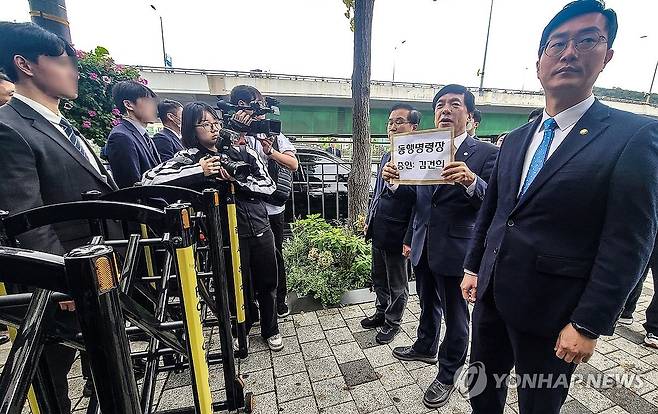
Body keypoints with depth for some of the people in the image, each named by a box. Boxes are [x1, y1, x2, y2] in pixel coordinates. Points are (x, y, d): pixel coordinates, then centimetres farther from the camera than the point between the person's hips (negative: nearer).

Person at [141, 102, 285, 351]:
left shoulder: (241, 151, 6)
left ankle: (270, 330, 41)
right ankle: (242, 331, 43)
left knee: (267, 284, 16)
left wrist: (238, 179, -15)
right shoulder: (188, 159, -2)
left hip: (261, 229, 3)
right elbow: (148, 180, -15)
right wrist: (200, 172, -21)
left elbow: (269, 185, 2)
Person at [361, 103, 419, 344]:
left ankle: (393, 322, 34)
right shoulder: (387, 156, 10)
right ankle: (381, 313, 43)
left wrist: (410, 240, -24)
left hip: (397, 236, -8)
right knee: (379, 279, 23)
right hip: (378, 232, 8)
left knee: (398, 285, 14)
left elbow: (419, 203, -20)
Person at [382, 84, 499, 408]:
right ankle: (425, 348, 51)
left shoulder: (486, 153, -10)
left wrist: (471, 182, -37)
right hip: (423, 246, 5)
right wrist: (394, 182, -11)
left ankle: (447, 375, 36)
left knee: (455, 315, 14)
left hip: (455, 250, -5)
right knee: (428, 305, 26)